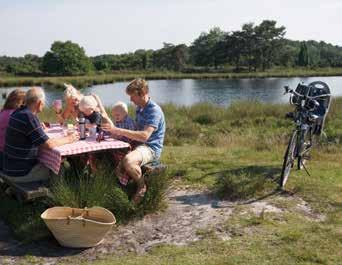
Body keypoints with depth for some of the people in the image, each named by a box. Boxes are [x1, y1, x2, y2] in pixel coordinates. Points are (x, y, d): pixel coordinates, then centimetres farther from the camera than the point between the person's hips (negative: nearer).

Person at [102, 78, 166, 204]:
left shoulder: (154, 110, -19)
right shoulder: (139, 108, 12)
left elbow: (144, 136, -30)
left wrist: (118, 130, -31)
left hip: (151, 148, -9)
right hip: (138, 145, 9)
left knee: (128, 160, -35)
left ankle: (142, 186, -8)